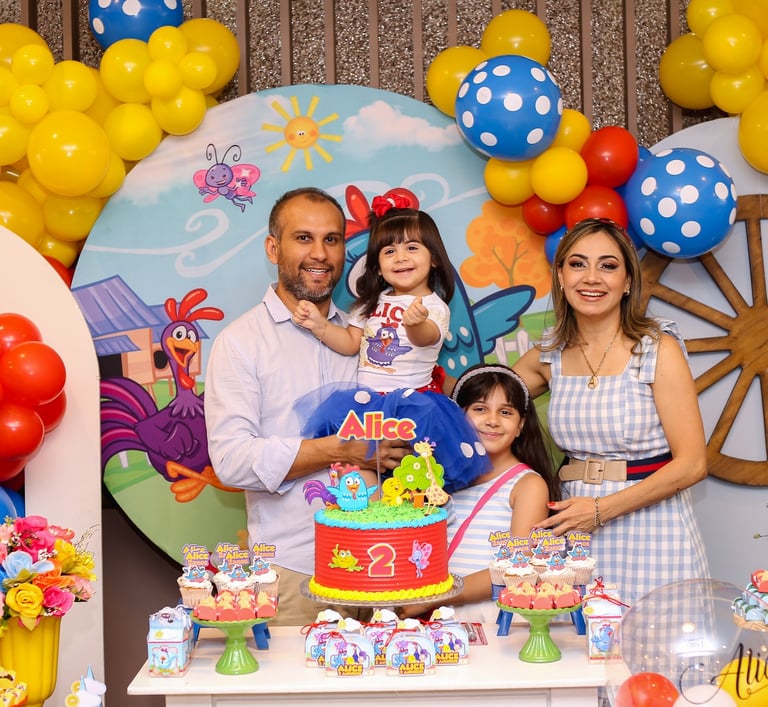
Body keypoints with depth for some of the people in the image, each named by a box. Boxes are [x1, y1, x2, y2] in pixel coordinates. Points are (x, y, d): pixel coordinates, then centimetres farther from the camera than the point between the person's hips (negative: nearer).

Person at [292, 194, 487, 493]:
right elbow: (350, 342, 14)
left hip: (412, 399, -5)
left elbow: (425, 337, -31)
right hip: (366, 398, 5)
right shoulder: (373, 303, 11)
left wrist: (415, 322, -55)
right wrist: (319, 325, -2)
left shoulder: (434, 306, -9)